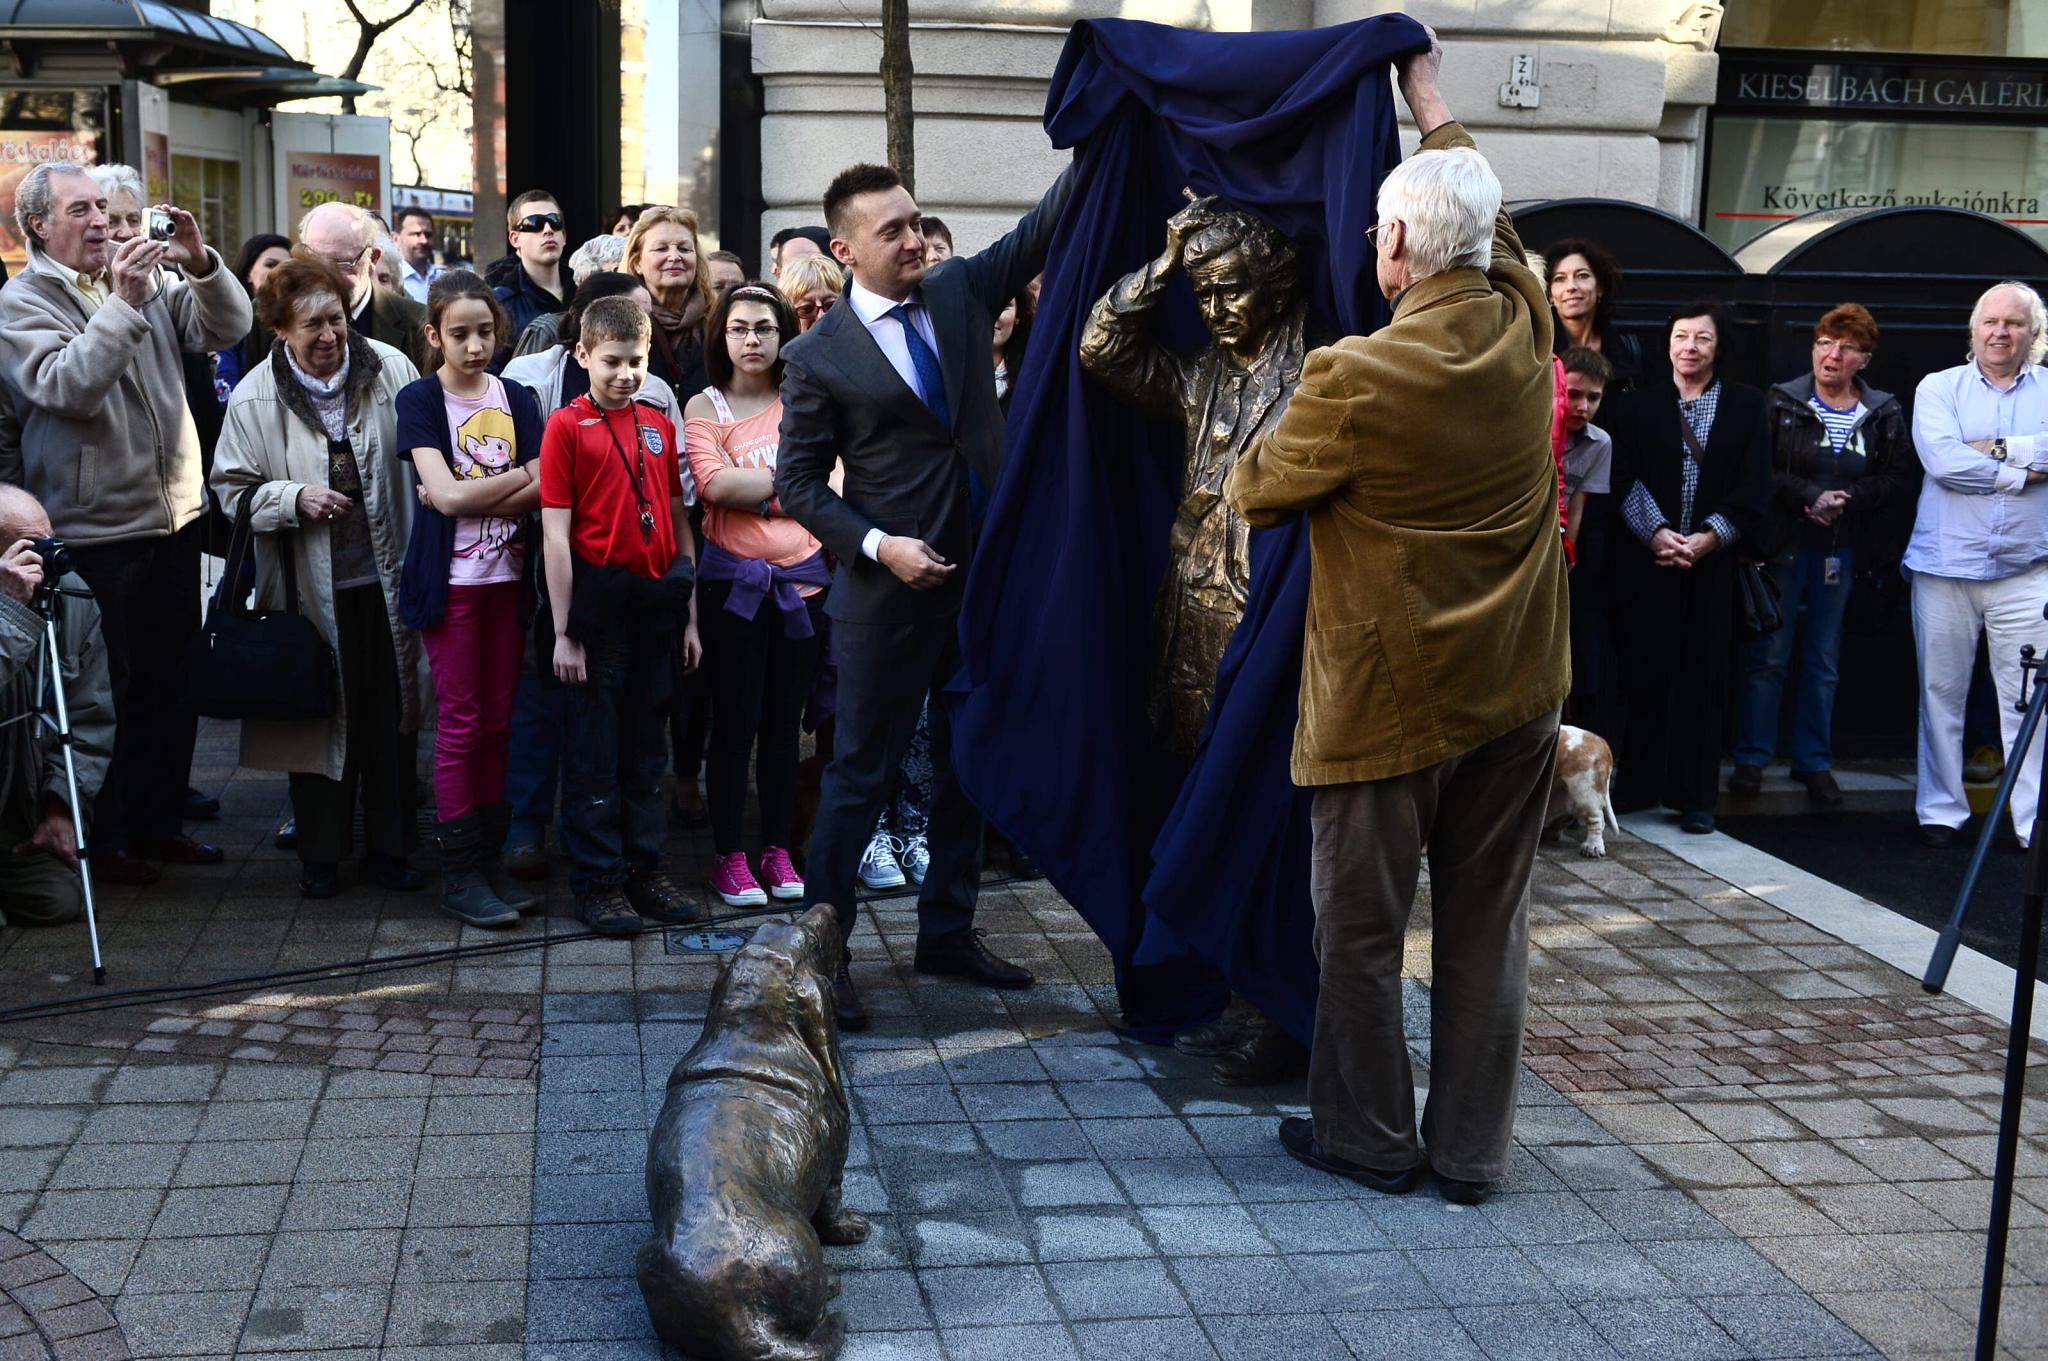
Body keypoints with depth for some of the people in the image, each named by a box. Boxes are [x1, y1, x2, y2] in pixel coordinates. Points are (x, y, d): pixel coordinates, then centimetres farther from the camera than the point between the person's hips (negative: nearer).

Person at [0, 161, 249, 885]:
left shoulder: (149, 278, 9)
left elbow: (228, 327, 1)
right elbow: (67, 387, -21)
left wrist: (200, 262, -16)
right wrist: (122, 303, -26)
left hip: (174, 516, 6)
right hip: (97, 532, -6)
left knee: (172, 681, 14)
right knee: (108, 691, 3)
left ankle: (159, 819, 27)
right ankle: (102, 837, 17)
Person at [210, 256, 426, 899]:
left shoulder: (391, 369, -2)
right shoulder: (255, 399, -3)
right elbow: (234, 490, 2)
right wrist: (295, 498, -16)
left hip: (388, 575, 1)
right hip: (314, 586, -1)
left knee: (393, 715, 8)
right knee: (322, 714, 7)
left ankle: (389, 848, 22)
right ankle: (320, 854, 22)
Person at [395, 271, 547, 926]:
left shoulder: (516, 399, 9)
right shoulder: (419, 400, -1)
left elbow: (541, 491, -4)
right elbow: (446, 494, -14)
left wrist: (470, 497, -15)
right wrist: (521, 475, -7)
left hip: (507, 576, 4)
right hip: (450, 579, -4)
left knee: (498, 720, 6)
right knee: (460, 723, -3)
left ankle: (491, 859, 14)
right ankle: (459, 874, 4)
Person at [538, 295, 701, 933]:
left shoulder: (658, 425, 11)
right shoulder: (567, 426, -4)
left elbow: (678, 521, 13)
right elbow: (556, 533, -7)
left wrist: (690, 615, 9)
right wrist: (563, 631, -11)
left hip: (658, 599, 5)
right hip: (599, 599, -5)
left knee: (646, 739, 13)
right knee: (595, 744, 3)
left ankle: (645, 867, 23)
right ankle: (597, 879, 11)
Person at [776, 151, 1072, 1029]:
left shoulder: (962, 291, 6)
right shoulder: (819, 356, -6)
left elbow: (1044, 227, 1)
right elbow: (799, 483, -4)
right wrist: (877, 545, -17)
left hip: (985, 576, 5)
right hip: (890, 590, -5)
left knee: (968, 762, 14)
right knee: (861, 769, 1)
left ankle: (946, 931, 28)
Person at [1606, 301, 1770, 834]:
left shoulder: (1745, 405, 9)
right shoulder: (1636, 406, 10)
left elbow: (1753, 489, 1)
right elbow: (1626, 480, 1)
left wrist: (1708, 537, -11)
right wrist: (1656, 531, -14)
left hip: (1713, 564, 0)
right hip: (1646, 562, 0)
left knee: (1704, 676, 1)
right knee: (1644, 672, 1)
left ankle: (1696, 796, 7)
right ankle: (1637, 785, 11)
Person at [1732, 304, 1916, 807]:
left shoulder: (1885, 413, 4)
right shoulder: (1781, 402, -2)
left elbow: (1898, 479, -1)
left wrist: (1847, 497, -15)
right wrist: (1810, 496, -18)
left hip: (1842, 552, 2)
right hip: (1784, 545, -2)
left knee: (1825, 661, 10)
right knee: (1768, 655, 2)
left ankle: (1814, 761, 19)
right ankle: (1752, 758, 11)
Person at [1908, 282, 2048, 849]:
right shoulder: (1939, 388, 6)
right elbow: (1941, 460, -11)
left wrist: (1998, 449, -14)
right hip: (1945, 567, 0)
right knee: (1941, 694, 7)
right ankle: (1940, 811, 17)